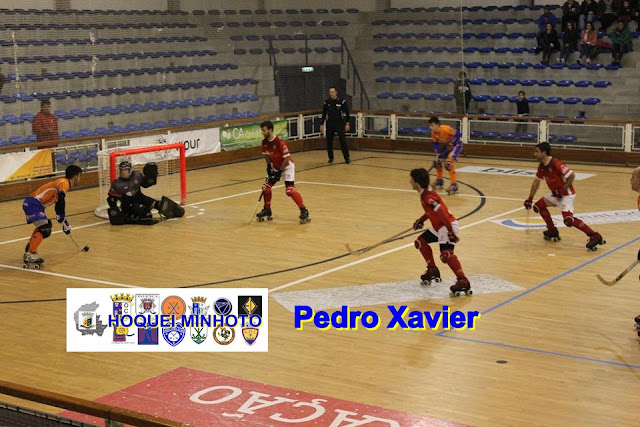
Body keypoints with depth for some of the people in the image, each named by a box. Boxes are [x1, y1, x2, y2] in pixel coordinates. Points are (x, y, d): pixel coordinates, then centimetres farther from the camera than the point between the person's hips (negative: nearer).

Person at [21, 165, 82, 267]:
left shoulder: (63, 183, 24)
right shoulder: (64, 182, -7)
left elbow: (59, 204, 31)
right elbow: (60, 199, -25)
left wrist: (65, 223, 34)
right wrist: (61, 217, -21)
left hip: (32, 204, 11)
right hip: (33, 204, -11)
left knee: (46, 224, 27)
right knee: (45, 230, -18)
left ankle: (29, 249, 27)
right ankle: (30, 255, -25)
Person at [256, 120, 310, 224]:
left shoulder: (279, 142, -28)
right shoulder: (264, 142, -6)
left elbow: (287, 158, -24)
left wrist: (280, 171, -22)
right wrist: (269, 167, -1)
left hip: (287, 166, -8)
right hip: (275, 167, 8)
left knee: (290, 190, -20)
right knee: (266, 187, 4)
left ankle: (304, 211, -11)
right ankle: (267, 210, 22)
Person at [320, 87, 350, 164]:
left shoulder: (342, 102, -5)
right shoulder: (326, 102, 3)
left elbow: (347, 113, 0)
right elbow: (324, 114, 12)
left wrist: (347, 123, -6)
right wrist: (322, 124, 10)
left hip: (340, 123, -3)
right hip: (330, 124, 3)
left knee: (343, 140, -9)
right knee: (329, 141, 5)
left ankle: (346, 158, -3)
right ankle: (331, 157, 18)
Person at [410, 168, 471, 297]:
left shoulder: (428, 197, -24)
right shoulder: (425, 194, 8)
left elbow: (443, 214, -28)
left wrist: (451, 233, -28)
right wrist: (421, 220, 21)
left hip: (447, 226, -11)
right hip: (438, 227, 11)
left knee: (446, 254, -25)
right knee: (420, 242, 19)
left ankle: (463, 281, -32)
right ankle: (432, 271, 27)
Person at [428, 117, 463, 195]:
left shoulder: (446, 129, -32)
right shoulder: (433, 133, -10)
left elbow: (458, 135, -28)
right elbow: (435, 144, -1)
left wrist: (451, 144, -28)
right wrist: (438, 154, -14)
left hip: (455, 144, -8)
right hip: (446, 145, 8)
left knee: (448, 163, -24)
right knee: (437, 161, 6)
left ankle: (454, 186, -20)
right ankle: (439, 181, 29)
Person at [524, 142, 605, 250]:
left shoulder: (556, 164, -23)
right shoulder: (541, 166, 4)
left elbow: (572, 176, -24)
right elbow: (536, 182, 15)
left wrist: (563, 189, -20)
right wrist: (530, 199, 14)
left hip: (567, 194, -9)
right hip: (556, 194, 9)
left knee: (568, 220, -25)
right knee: (539, 206, 11)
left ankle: (594, 236, -21)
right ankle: (552, 232, 23)